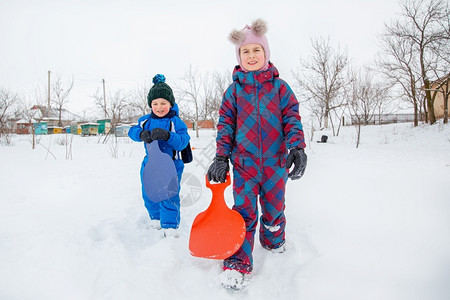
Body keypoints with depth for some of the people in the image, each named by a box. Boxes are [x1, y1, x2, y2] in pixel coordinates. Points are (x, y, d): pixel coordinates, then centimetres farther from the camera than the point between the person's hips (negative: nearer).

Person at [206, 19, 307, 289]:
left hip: (276, 161, 1)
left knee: (274, 207, 16)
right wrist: (221, 157, -5)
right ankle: (238, 262, 10)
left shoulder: (279, 87, 3)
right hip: (244, 162, 0)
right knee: (244, 211, -1)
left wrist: (297, 147, -16)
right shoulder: (234, 90, 4)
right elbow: (226, 123, 3)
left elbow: (292, 118, -1)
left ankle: (273, 240, 44)